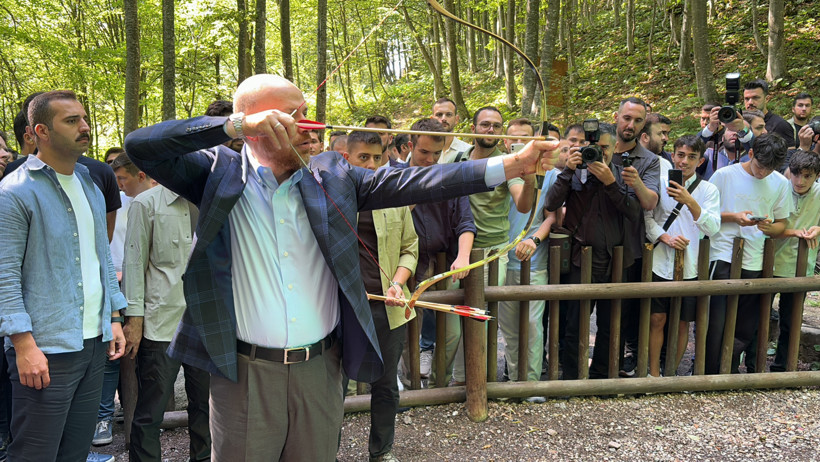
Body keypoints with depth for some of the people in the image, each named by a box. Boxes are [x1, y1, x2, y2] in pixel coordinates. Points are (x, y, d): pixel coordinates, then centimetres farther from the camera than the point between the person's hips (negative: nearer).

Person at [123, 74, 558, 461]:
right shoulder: (219, 173, -2)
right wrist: (236, 124, -20)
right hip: (245, 373, -2)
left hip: (321, 369, 3)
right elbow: (141, 146, -12)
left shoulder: (331, 174, 4)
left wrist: (513, 164, -12)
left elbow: (409, 182, -4)